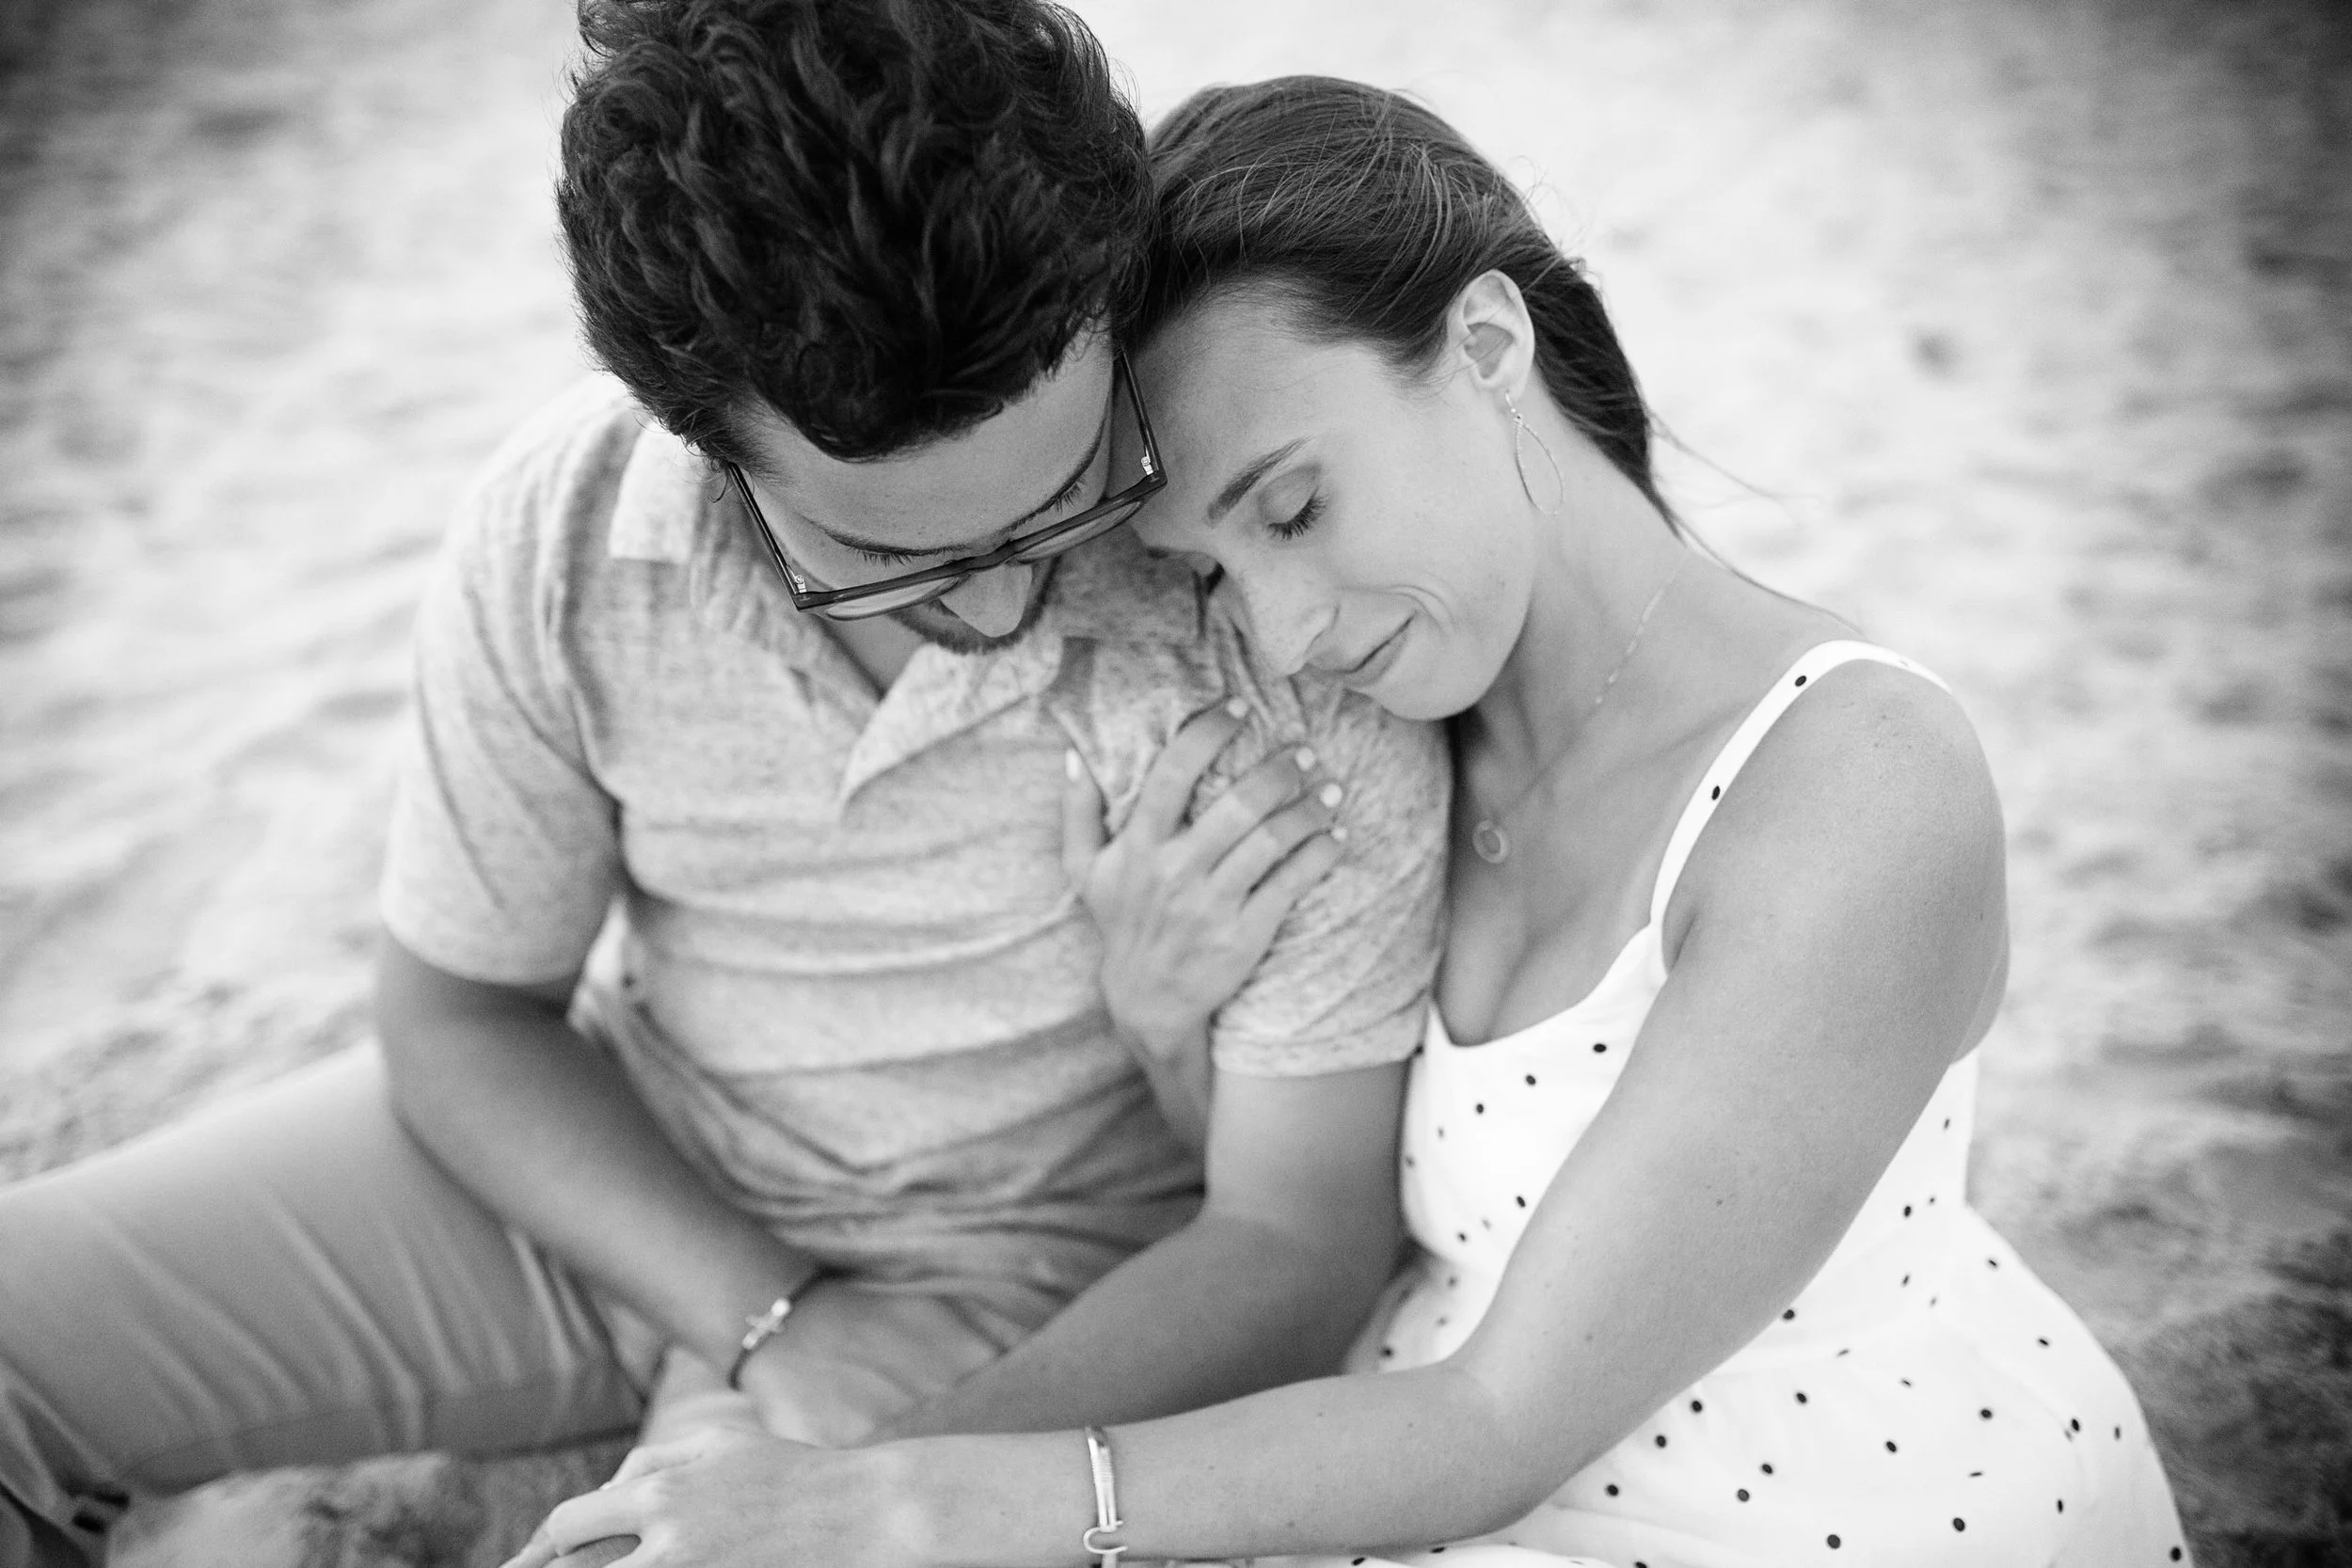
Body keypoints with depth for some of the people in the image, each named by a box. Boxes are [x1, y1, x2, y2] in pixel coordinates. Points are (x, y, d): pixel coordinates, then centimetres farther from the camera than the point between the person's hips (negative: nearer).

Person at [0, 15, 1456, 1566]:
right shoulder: (562, 529, -19)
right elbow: (461, 1011, -5)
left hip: (1002, 1282, -2)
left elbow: (1293, 1244, -20)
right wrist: (771, 1324, -17)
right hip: (605, 1164, 3)